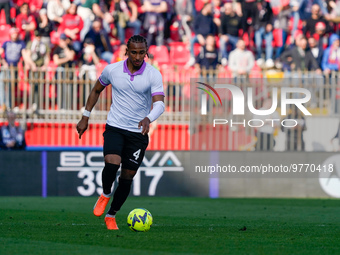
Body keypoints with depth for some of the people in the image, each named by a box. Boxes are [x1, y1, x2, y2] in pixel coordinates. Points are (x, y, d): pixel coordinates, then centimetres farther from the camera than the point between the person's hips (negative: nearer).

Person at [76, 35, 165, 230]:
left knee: (127, 177, 4)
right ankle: (105, 195, 6)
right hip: (115, 128, 0)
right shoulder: (112, 70, -3)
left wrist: (148, 119, -42)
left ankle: (111, 216, 25)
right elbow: (97, 90, 16)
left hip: (138, 133, 0)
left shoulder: (154, 75, -9)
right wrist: (85, 117, 14)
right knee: (112, 164, -25)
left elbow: (159, 104, -21)